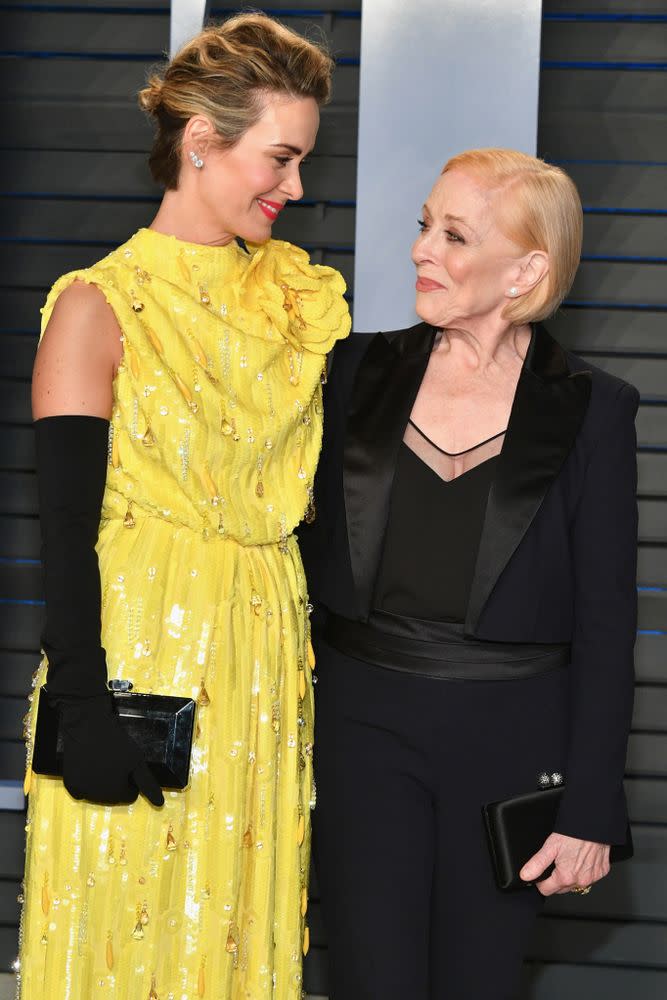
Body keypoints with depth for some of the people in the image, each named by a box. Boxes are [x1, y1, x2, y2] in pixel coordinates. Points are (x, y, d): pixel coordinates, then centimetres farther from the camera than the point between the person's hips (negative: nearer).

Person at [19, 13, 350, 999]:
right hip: (141, 647, -5)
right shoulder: (101, 305, -8)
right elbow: (66, 530, -11)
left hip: (265, 658, 5)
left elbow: (306, 492, 12)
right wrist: (86, 711, -16)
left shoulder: (297, 296, 8)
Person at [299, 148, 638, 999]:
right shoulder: (362, 371, 4)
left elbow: (605, 619, -3)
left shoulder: (590, 410, -3)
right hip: (365, 722, 2)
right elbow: (307, 547, 8)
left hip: (511, 737, -1)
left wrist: (590, 806, -7)